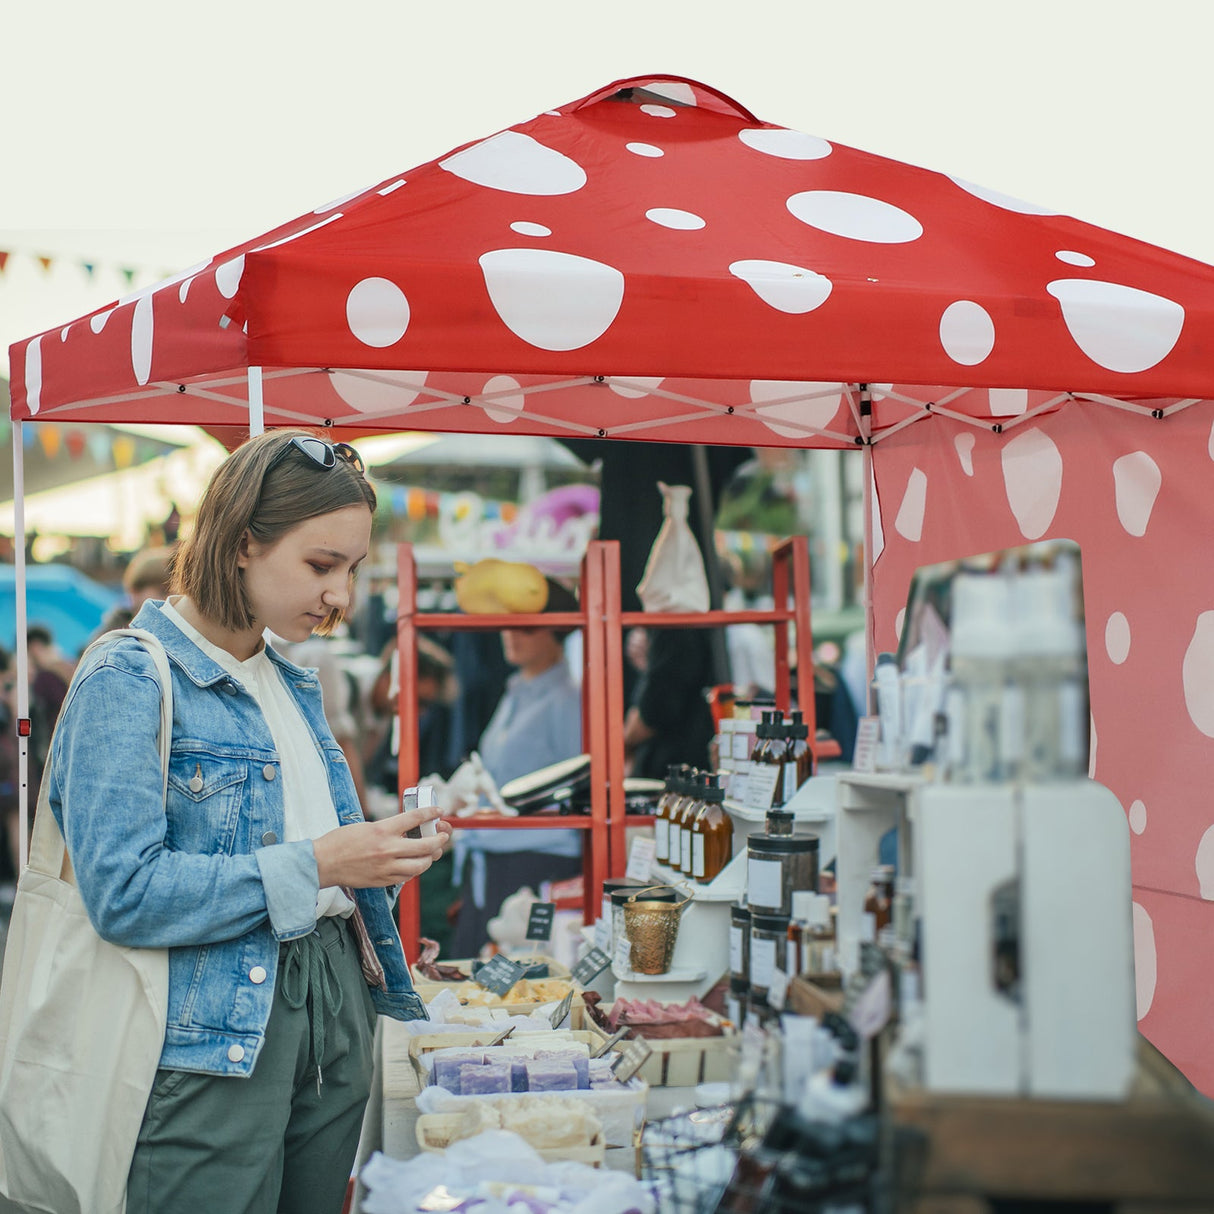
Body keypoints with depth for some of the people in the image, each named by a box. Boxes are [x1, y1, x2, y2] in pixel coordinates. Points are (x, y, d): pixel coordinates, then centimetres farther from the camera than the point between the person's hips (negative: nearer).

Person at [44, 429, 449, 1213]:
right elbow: (124, 894, -19)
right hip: (215, 1036, -8)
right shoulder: (129, 679, -10)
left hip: (336, 999, 8)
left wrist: (381, 858, 2)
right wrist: (315, 864, -20)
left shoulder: (292, 684, 15)